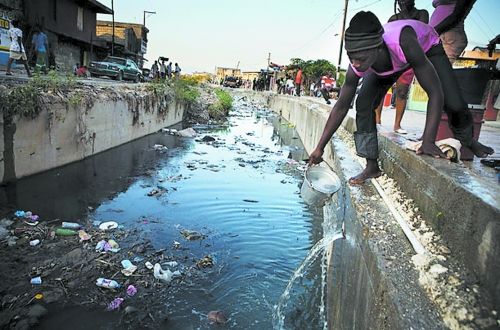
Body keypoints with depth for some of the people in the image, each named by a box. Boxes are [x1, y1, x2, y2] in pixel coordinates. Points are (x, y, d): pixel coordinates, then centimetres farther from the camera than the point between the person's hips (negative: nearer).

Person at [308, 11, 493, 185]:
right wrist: (320, 148, -23)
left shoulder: (402, 43, -47)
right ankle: (372, 166, -7)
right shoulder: (356, 67, -35)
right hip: (391, 59, 2)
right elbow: (341, 107, -24)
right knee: (363, 104, -18)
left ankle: (467, 140, 24)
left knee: (454, 104, -12)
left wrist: (428, 141, -49)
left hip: (426, 46, -2)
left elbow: (435, 93, -42)